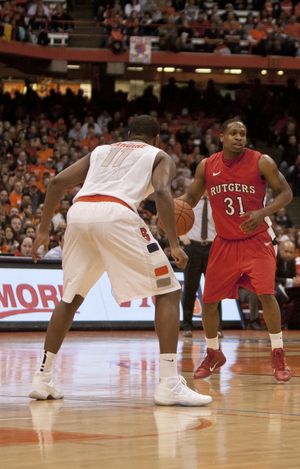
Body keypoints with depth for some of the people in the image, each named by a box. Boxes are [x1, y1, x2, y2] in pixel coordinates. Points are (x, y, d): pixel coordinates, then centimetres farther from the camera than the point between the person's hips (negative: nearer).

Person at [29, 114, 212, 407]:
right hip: (116, 214, -5)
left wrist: (43, 231, 25)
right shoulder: (160, 156, 23)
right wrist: (174, 244, -3)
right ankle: (170, 384, -7)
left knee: (71, 297, 23)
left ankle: (42, 379, 22)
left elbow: (58, 182, 22)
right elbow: (162, 191, 0)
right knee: (167, 292, 4)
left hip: (79, 211, 5)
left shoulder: (101, 151, 34)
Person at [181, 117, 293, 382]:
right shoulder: (206, 167, -4)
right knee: (208, 301, 2)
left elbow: (286, 193, -9)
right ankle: (213, 355, 25)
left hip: (256, 239, -3)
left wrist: (263, 213, -26)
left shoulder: (262, 162, -13)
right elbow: (192, 196, 9)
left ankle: (278, 356, -8)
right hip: (225, 242, 3)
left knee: (266, 293, -21)